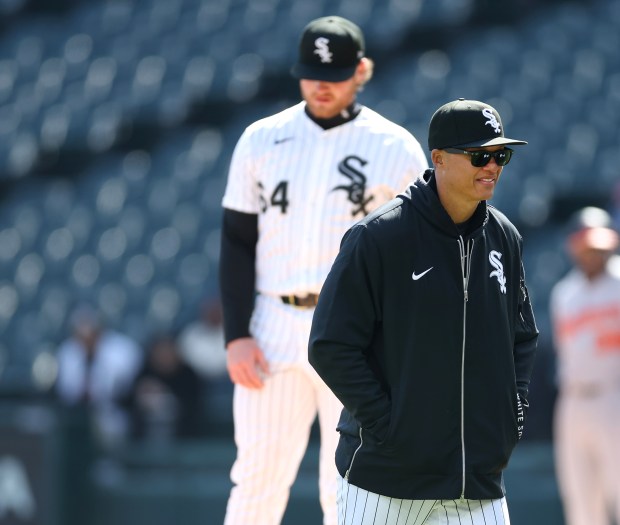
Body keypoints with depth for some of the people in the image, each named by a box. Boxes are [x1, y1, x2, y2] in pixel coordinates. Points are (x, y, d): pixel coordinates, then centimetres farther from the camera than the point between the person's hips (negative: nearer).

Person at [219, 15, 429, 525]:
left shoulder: (398, 149, 1)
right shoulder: (262, 139, 7)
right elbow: (237, 243, 7)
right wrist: (237, 335, -4)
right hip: (275, 330, 2)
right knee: (258, 480, 0)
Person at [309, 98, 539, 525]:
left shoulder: (504, 238, 9)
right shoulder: (378, 237, -9)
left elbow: (523, 336, 21)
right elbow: (331, 347, -10)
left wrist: (513, 415, 8)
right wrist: (385, 425, -14)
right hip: (384, 473, -5)